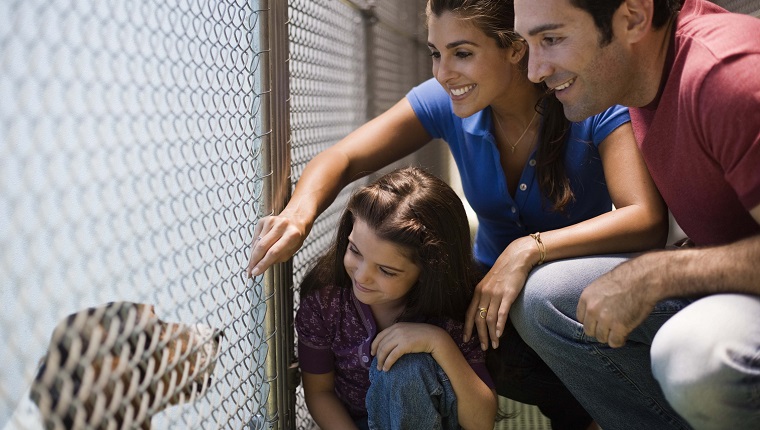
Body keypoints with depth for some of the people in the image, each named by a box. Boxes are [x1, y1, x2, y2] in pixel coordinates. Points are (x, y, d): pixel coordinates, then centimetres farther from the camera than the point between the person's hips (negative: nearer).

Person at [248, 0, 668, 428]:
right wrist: (300, 212, -36)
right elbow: (341, 159, -13)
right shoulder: (444, 102, -9)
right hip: (494, 285, 4)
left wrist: (530, 249, -43)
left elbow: (648, 220, -31)